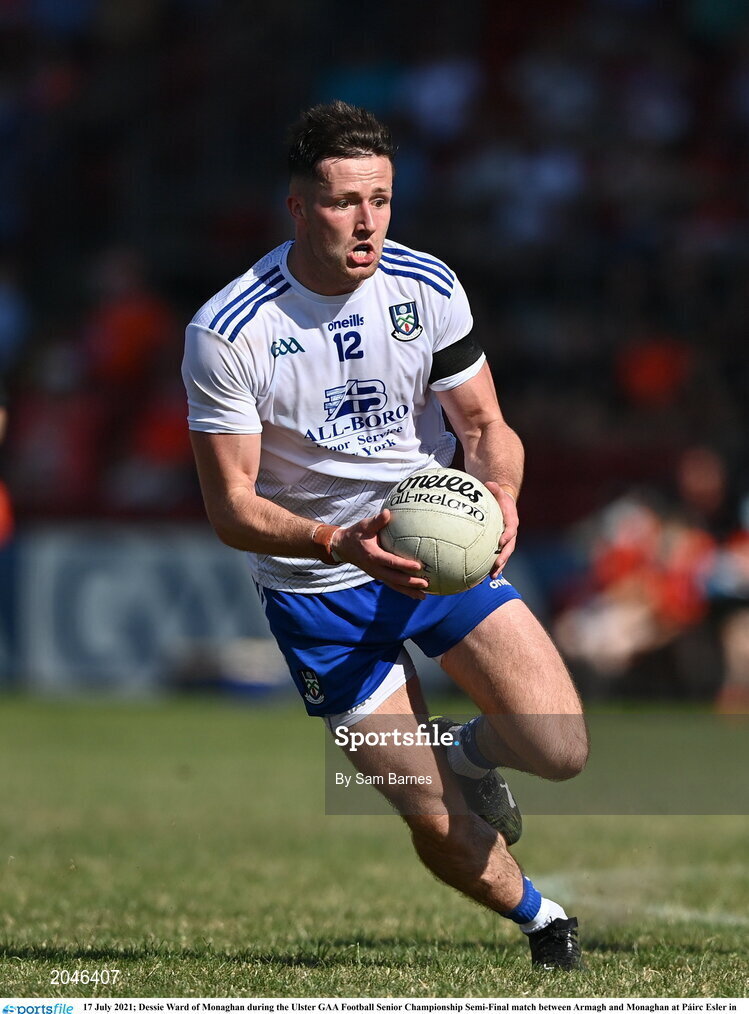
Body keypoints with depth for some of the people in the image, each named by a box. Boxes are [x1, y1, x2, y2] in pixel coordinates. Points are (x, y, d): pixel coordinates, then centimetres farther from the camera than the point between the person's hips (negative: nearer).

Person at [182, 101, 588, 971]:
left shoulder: (428, 289, -8)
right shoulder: (226, 333, -19)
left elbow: (484, 424, 2)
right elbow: (230, 505, -16)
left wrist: (500, 493, -21)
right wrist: (340, 542, -33)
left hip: (442, 548, 3)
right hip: (315, 592, -3)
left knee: (560, 751, -13)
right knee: (439, 828, -5)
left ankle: (469, 752, 23)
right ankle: (534, 913, 28)